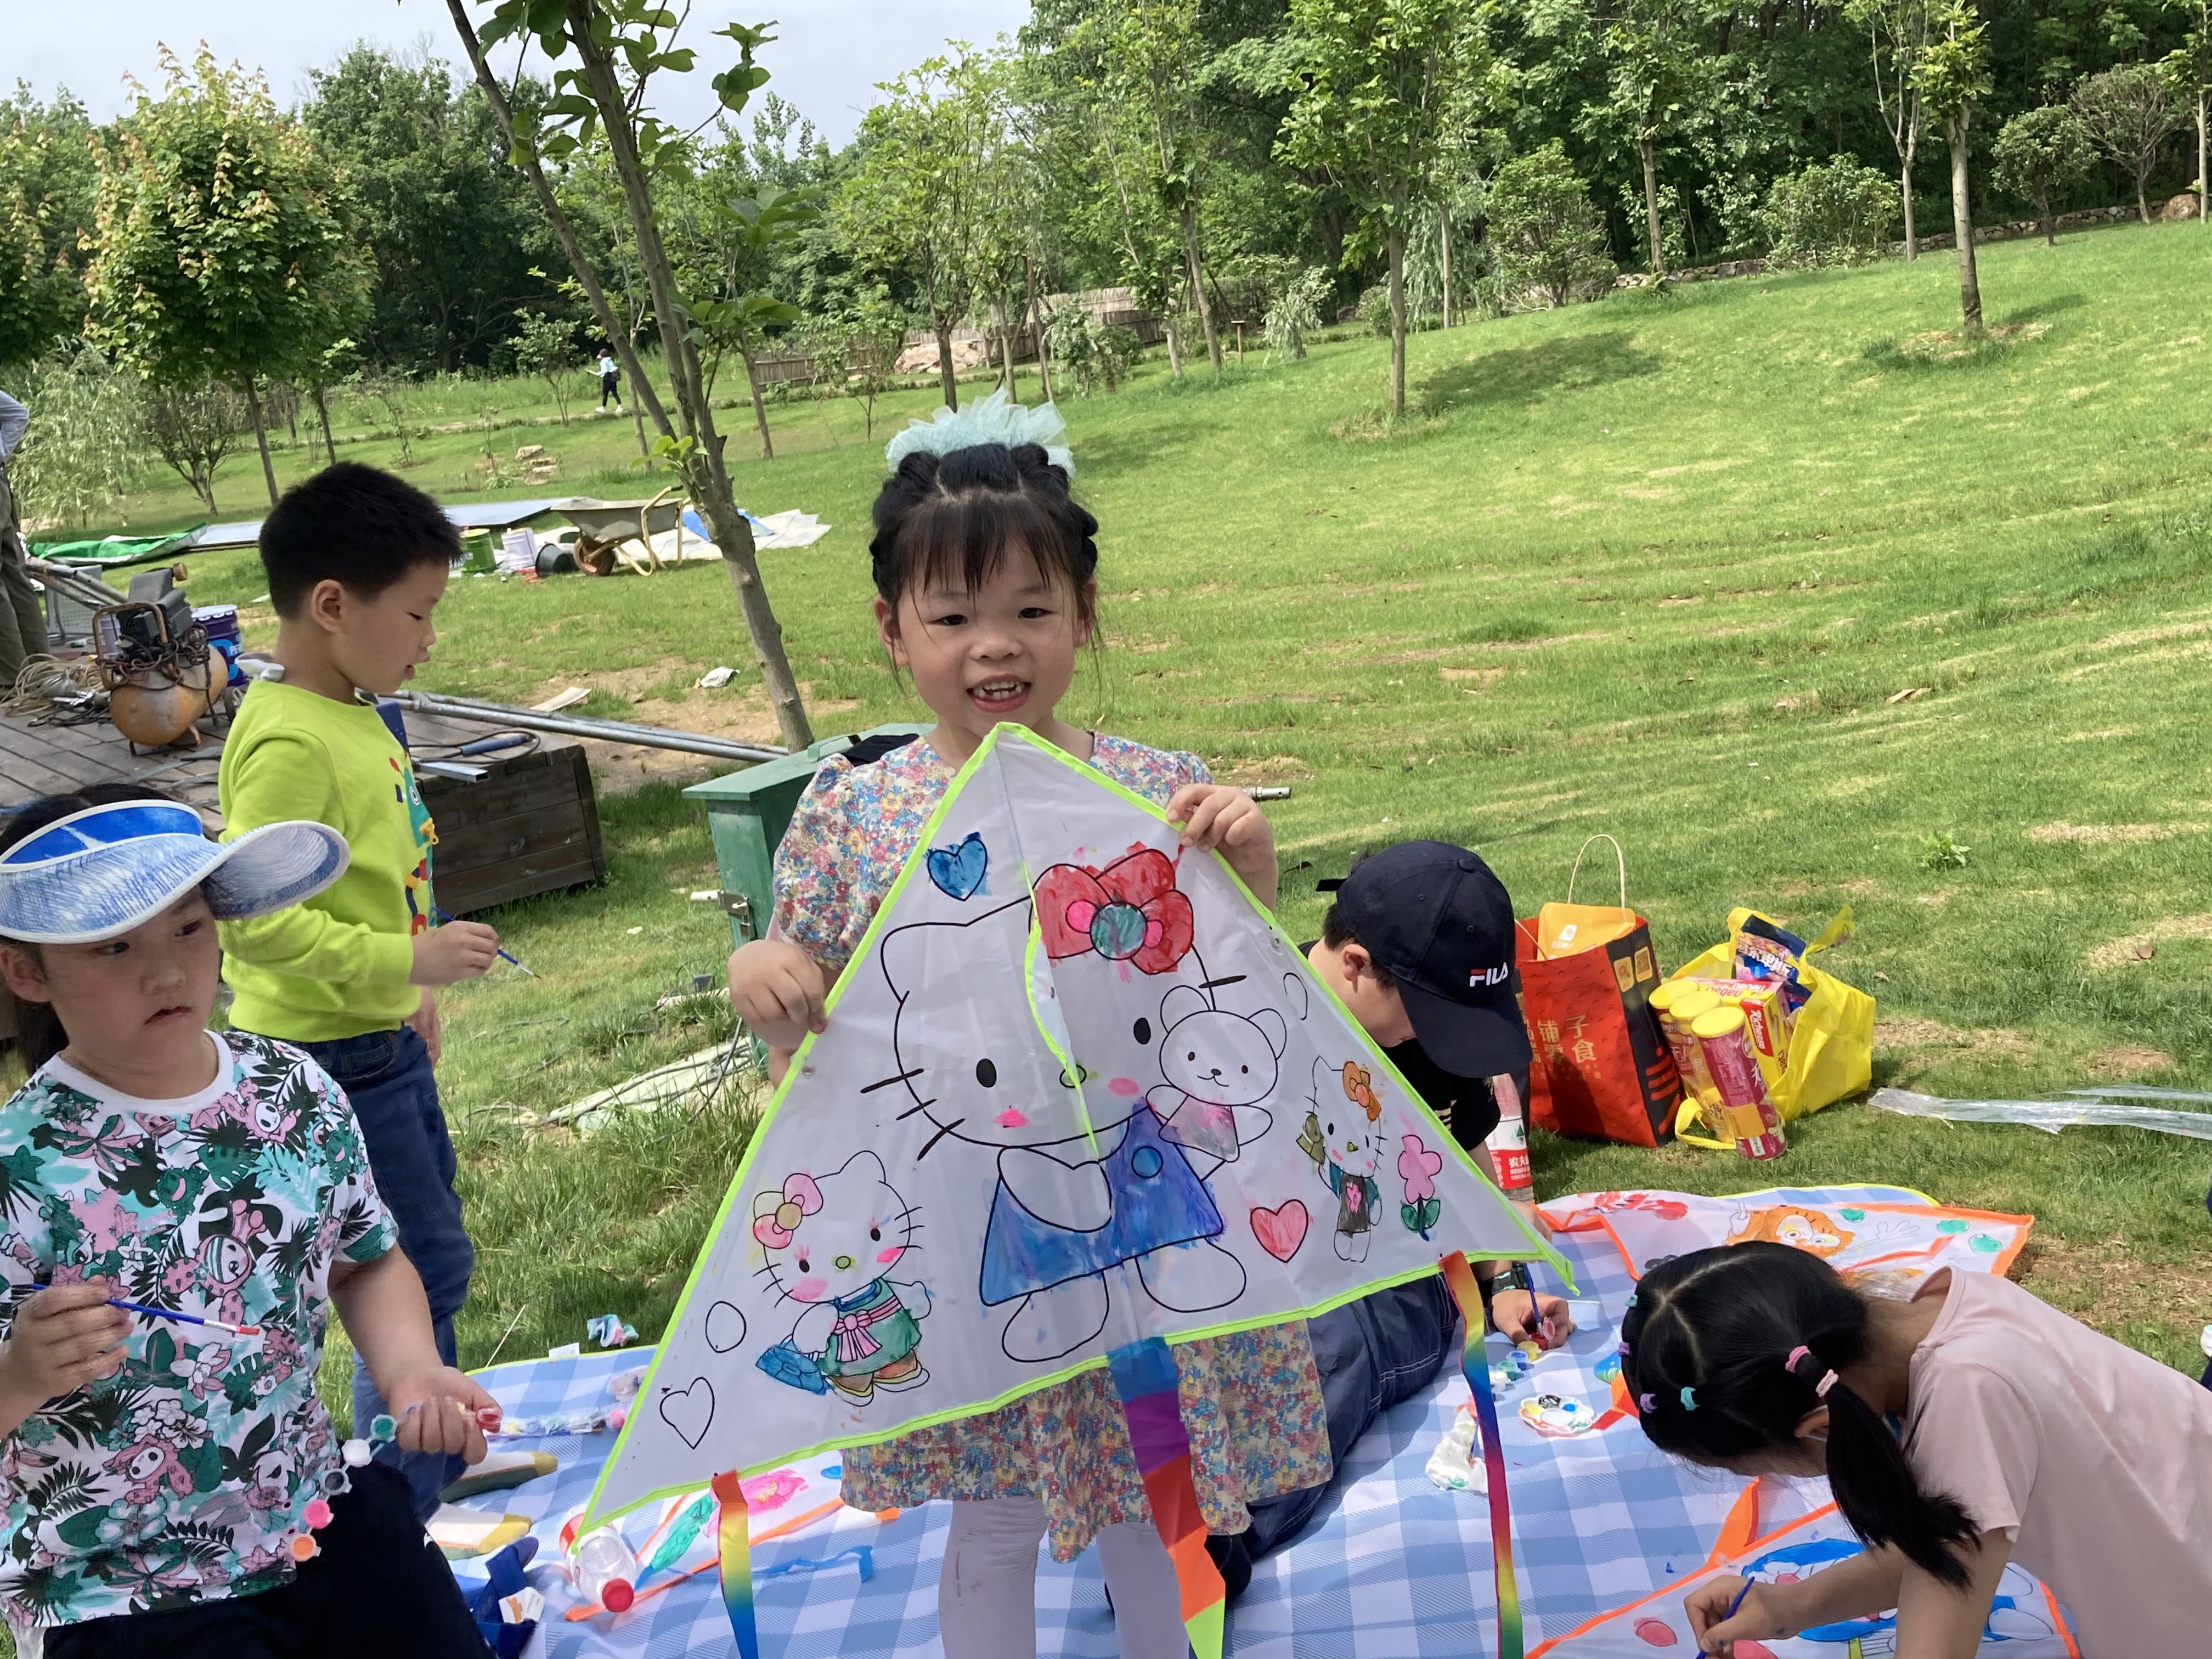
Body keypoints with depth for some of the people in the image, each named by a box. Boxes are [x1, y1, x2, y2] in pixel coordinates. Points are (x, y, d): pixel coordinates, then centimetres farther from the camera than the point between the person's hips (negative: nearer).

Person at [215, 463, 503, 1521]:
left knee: (421, 1253, 21)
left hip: (381, 1038, 10)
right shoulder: (289, 744, -25)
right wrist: (406, 960, -28)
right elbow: (251, 919, -30)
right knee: (425, 1271, -1)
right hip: (328, 1059, -10)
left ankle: (440, 1454, 38)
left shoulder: (350, 715, 6)